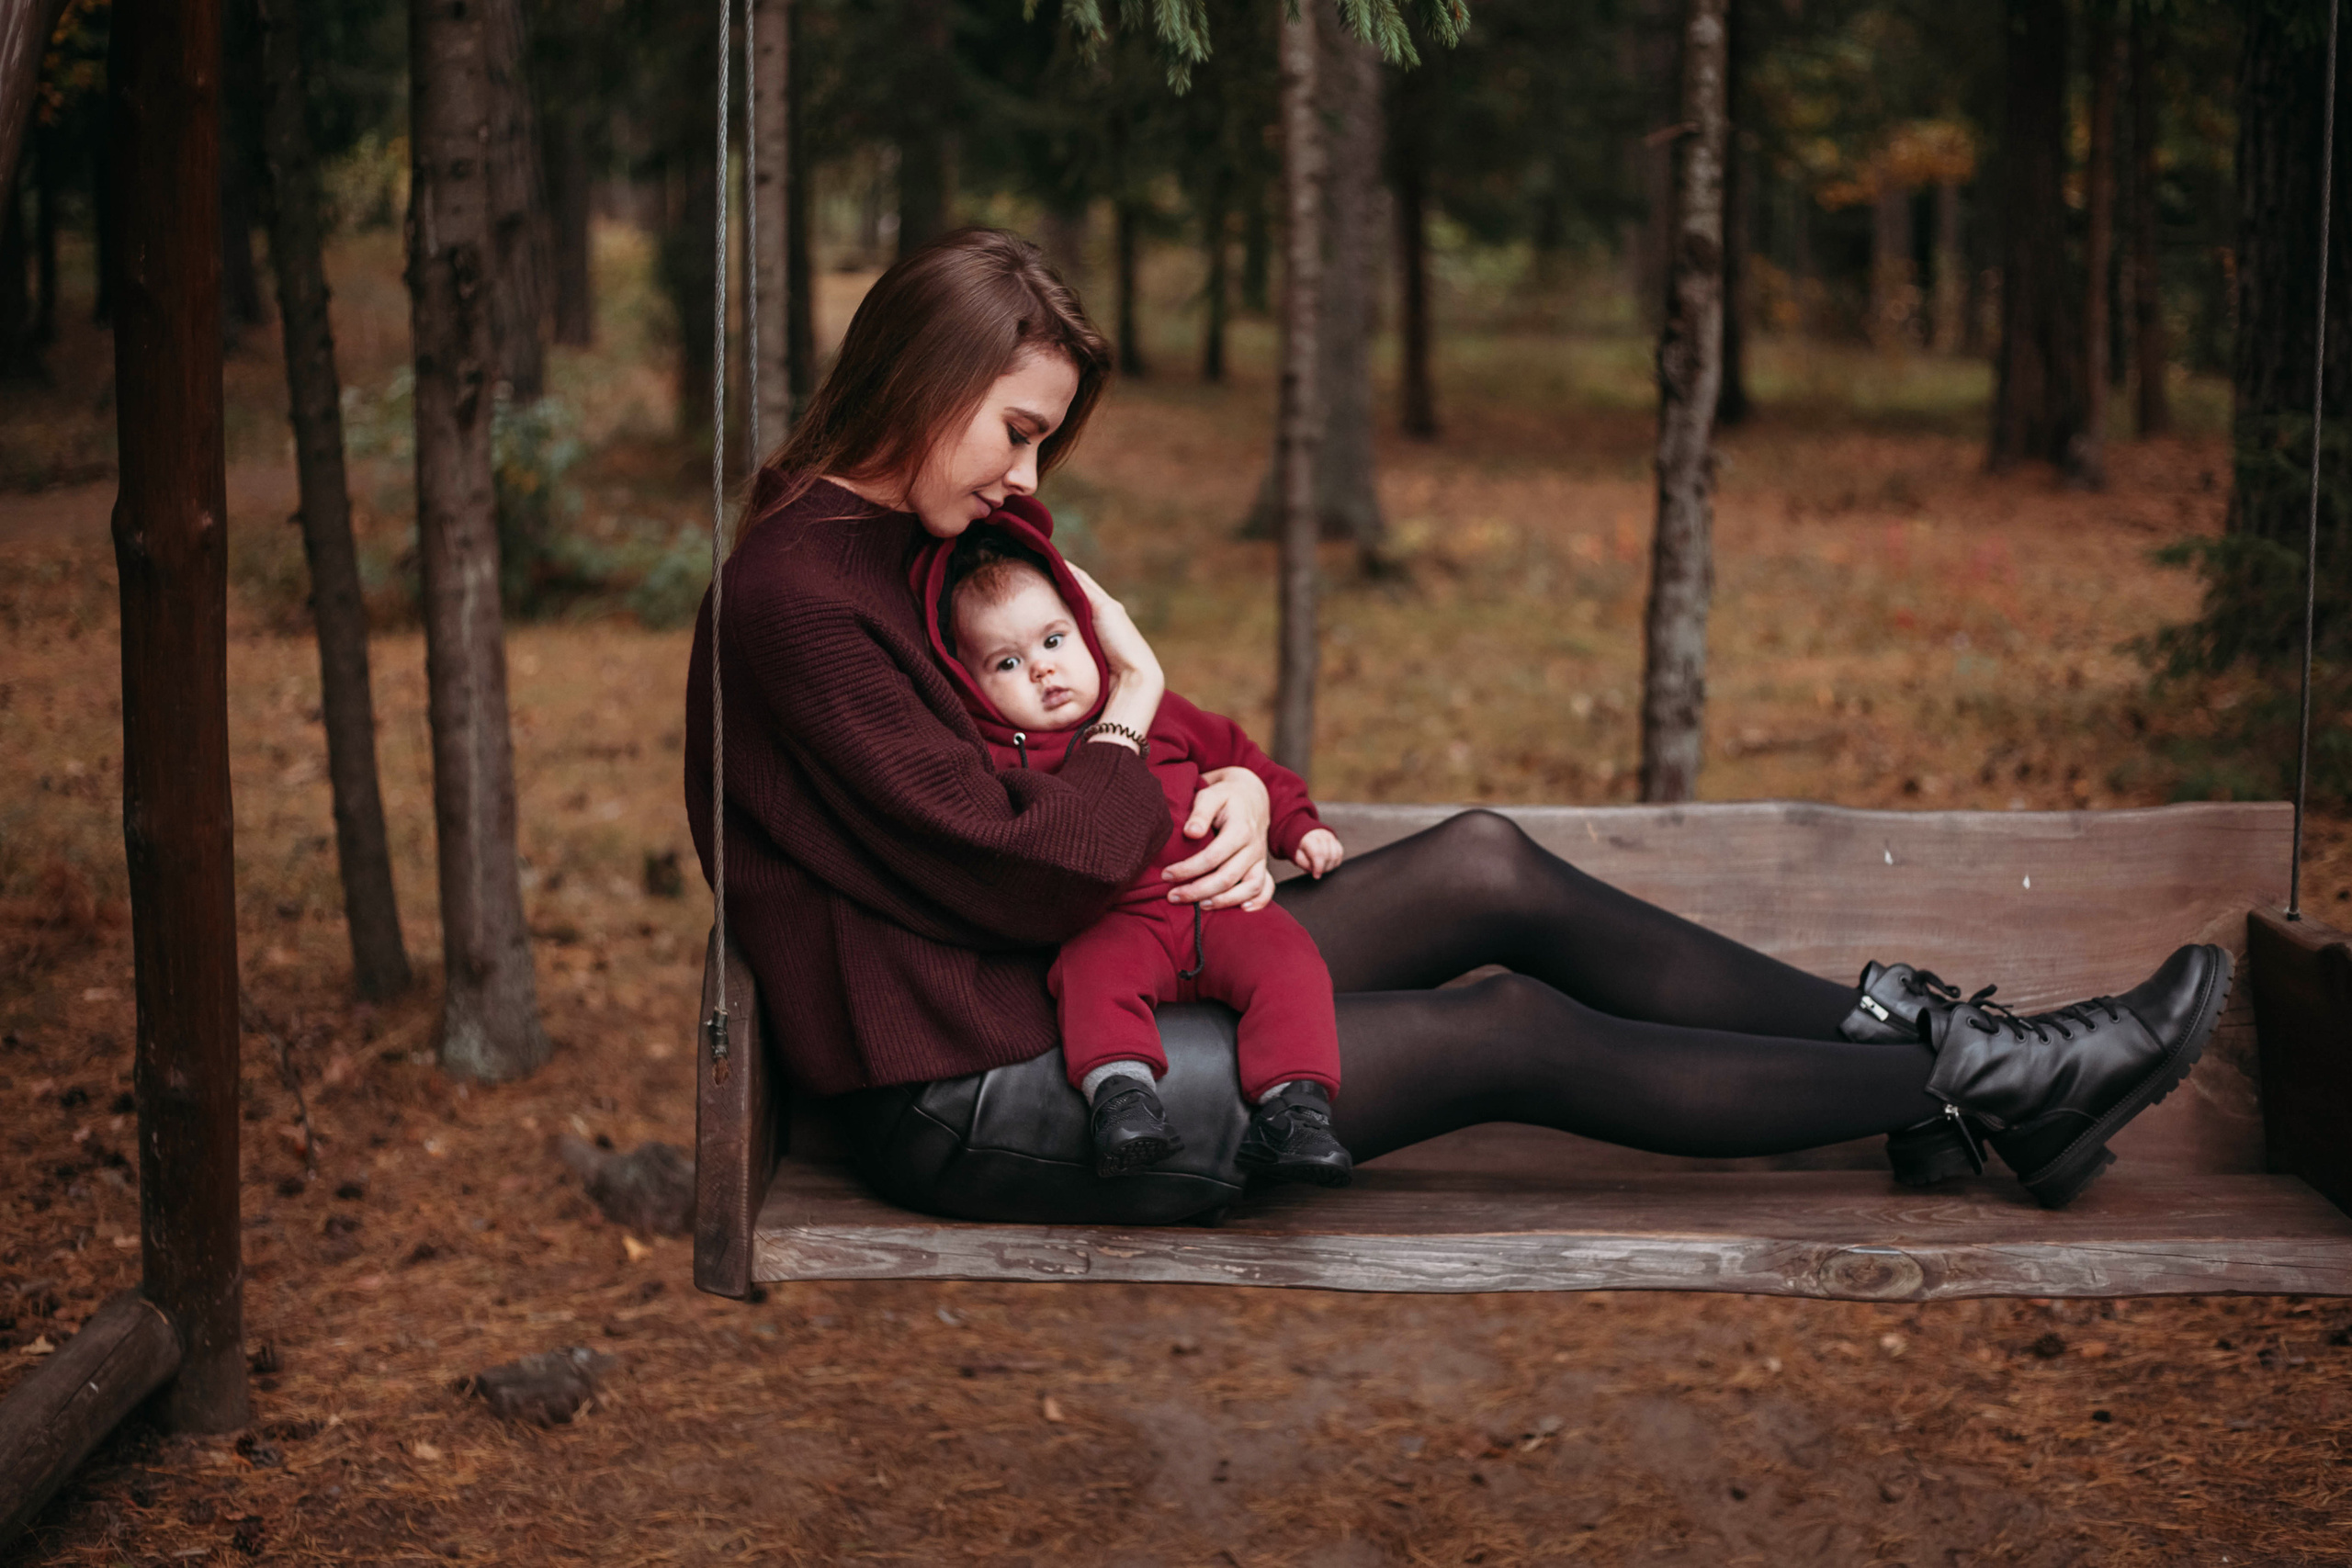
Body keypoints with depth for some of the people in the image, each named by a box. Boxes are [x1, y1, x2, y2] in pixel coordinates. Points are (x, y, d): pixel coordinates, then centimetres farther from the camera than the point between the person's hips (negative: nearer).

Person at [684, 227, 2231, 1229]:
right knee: (1509, 1034, -10)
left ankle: (1898, 1034, 5)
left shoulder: (904, 549, 13)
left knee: (1483, 867, -1)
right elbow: (1017, 871, -23)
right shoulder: (801, 588, -18)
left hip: (1060, 998, 9)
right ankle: (1977, 1081, 1)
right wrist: (1132, 716, -6)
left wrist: (1239, 795, -5)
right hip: (971, 1103, -9)